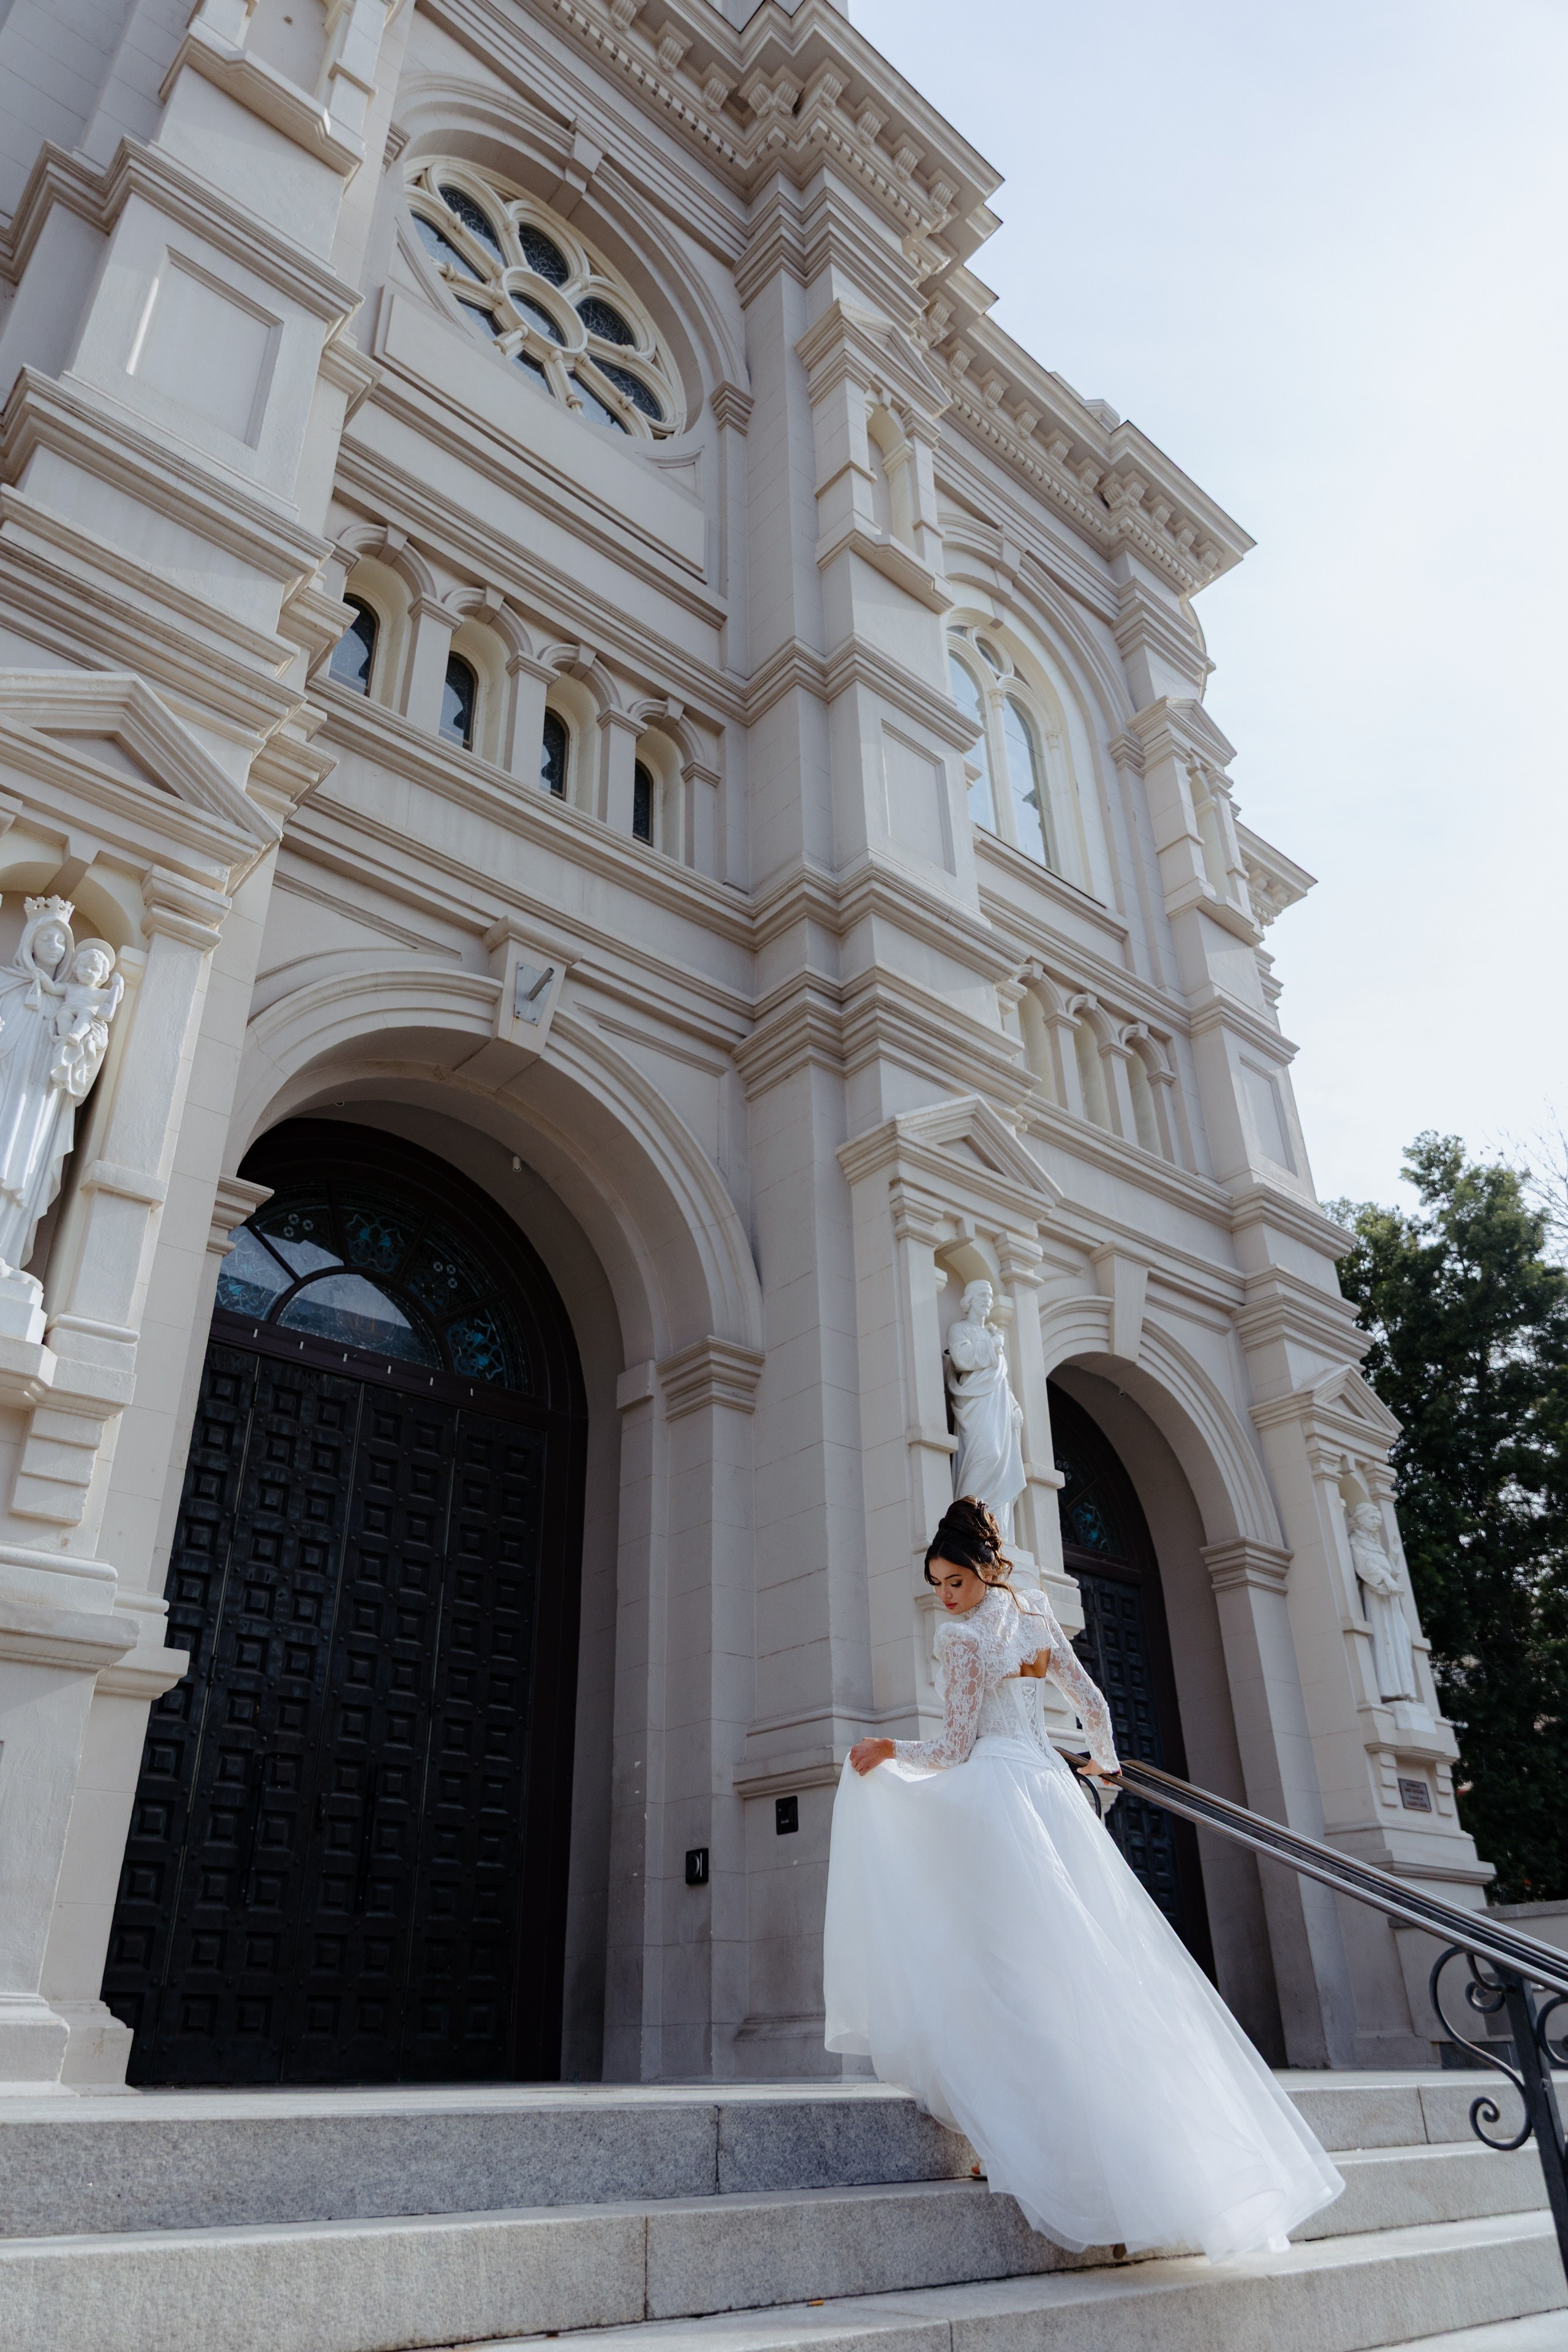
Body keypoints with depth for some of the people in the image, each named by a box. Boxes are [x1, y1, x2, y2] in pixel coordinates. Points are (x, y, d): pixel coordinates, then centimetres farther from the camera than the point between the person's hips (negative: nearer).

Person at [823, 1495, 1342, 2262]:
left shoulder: (960, 1634, -9)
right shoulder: (1037, 1616, 11)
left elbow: (955, 1747, -9)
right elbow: (1091, 1703, 19)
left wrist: (888, 1750, 3)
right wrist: (1103, 1762, 35)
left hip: (994, 1791, -7)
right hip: (1051, 1790, 7)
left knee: (1014, 1962, -4)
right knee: (1096, 1963, 9)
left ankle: (1022, 2130, -6)